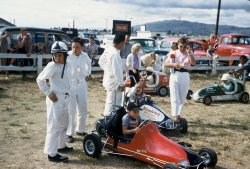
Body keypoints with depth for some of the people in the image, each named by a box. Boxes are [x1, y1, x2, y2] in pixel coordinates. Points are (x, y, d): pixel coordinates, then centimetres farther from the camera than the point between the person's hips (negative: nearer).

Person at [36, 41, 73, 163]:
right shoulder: (52, 66, -14)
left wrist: (66, 95, 9)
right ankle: (52, 154, 2)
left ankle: (61, 146, 36)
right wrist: (49, 93, -16)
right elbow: (40, 79, -16)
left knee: (63, 124, 20)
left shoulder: (64, 65, 9)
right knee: (54, 126, -5)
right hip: (56, 99, -9)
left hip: (65, 98, 9)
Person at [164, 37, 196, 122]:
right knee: (175, 97, -9)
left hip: (185, 76, 2)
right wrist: (173, 64, -19)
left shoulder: (189, 53, 6)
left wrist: (189, 53, -22)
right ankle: (174, 115, -14)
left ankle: (178, 114, 24)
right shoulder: (173, 53, 4)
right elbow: (165, 64, -1)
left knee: (182, 98, 10)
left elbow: (193, 62, -13)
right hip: (175, 75, -2)